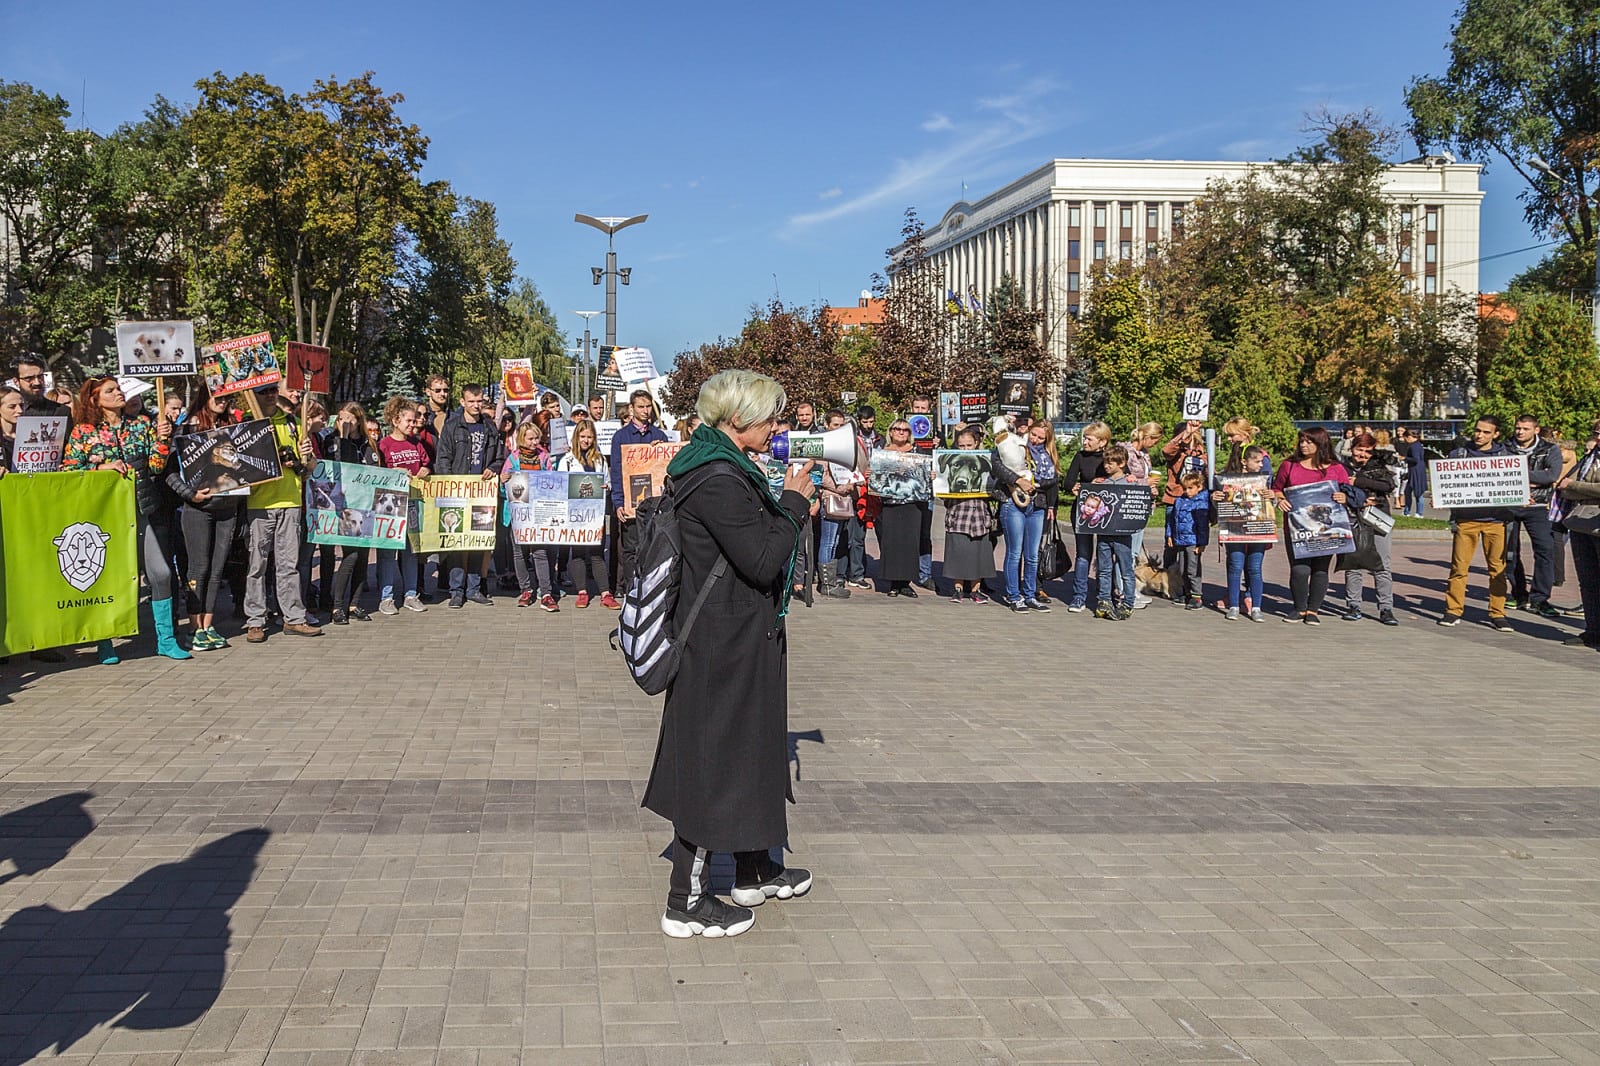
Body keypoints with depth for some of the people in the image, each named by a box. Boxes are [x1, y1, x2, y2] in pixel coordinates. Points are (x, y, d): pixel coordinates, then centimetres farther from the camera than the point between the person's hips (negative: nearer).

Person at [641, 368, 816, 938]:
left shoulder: (727, 468, 10)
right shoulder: (717, 480, -23)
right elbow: (764, 562, -23)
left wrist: (789, 501, 6)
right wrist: (794, 502, -12)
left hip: (738, 638, 11)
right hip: (726, 646, -11)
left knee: (750, 751, 21)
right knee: (714, 763, 0)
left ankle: (753, 873, 37)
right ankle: (686, 903, 12)